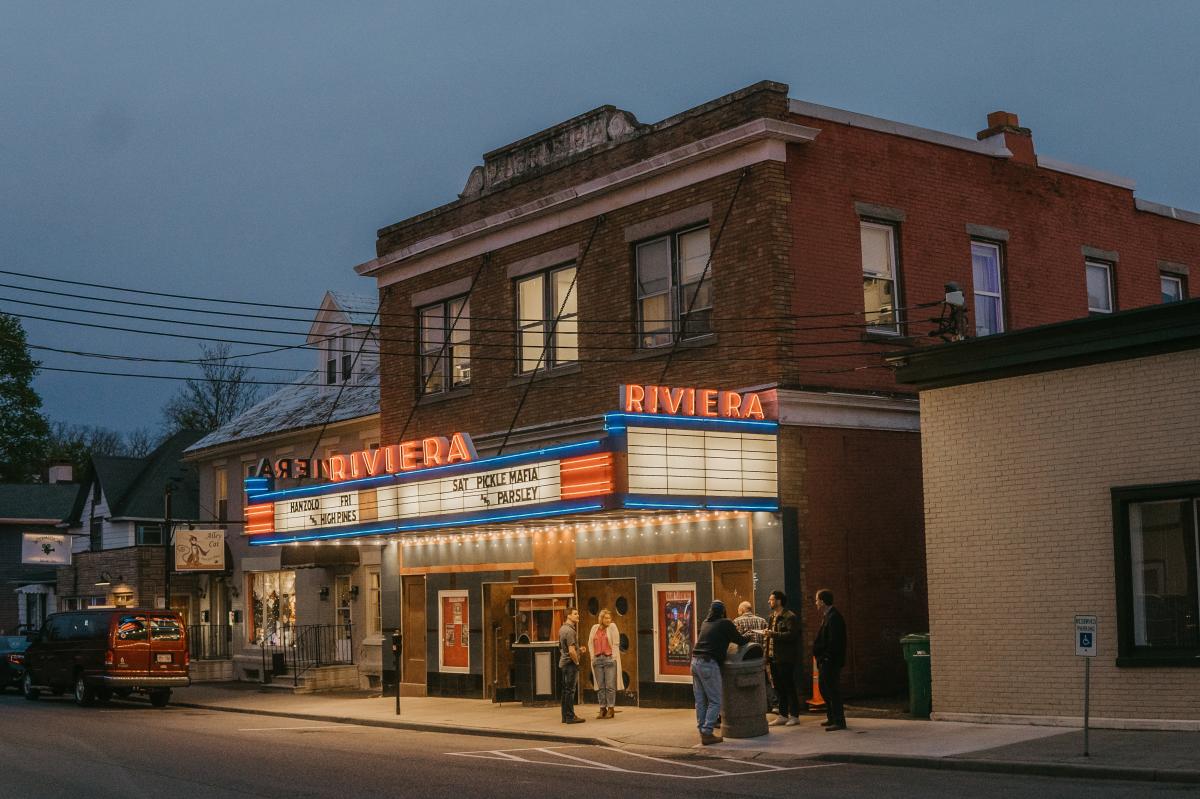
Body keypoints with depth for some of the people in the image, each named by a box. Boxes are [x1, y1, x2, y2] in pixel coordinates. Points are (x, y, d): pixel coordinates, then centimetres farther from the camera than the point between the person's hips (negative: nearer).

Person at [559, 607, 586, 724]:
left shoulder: (562, 628, 13)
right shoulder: (570, 630, -18)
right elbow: (571, 651, -24)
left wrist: (579, 650, 13)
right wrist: (577, 662, -9)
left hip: (563, 662, 10)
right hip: (570, 663, -10)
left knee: (566, 690, 12)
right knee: (570, 690, -6)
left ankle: (565, 716, 17)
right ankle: (570, 717, -4)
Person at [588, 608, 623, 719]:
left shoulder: (612, 627, 0)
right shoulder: (595, 628, 10)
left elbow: (616, 644, -3)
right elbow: (590, 643, 14)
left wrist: (613, 658, -8)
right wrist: (593, 656, 5)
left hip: (609, 659, -4)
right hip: (597, 659, 4)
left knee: (610, 685, -4)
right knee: (600, 686, 6)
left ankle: (611, 709, 0)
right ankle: (602, 709, 11)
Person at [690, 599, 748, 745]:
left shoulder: (705, 623, 17)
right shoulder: (725, 624, -2)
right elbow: (740, 640, 3)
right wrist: (747, 638, 25)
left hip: (695, 661, 7)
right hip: (709, 664, -7)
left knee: (701, 701, 12)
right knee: (715, 701, -3)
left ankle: (703, 731, 16)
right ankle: (707, 733, -8)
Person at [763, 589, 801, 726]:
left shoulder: (789, 617, -11)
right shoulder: (773, 617, 18)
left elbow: (792, 635, -23)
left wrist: (773, 634, -24)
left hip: (785, 658, -9)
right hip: (774, 658, 9)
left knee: (789, 687, -2)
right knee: (779, 688, 12)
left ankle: (794, 716, 5)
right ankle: (783, 715, 18)